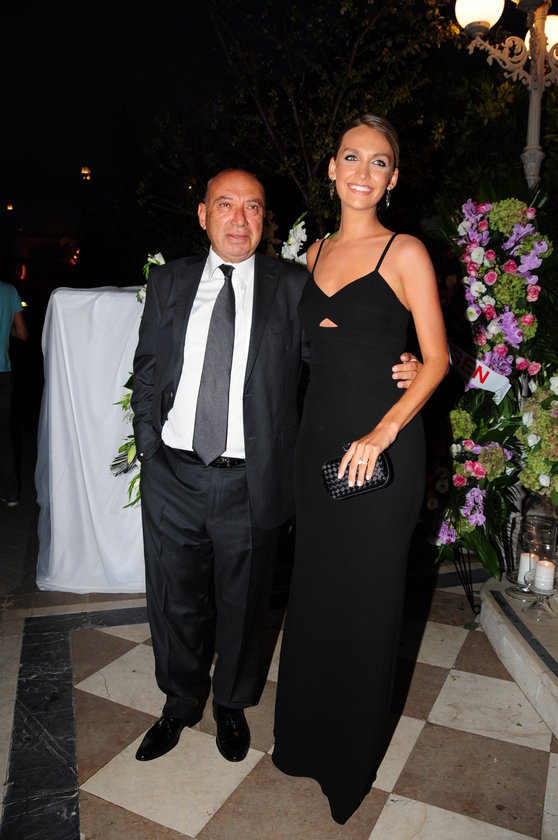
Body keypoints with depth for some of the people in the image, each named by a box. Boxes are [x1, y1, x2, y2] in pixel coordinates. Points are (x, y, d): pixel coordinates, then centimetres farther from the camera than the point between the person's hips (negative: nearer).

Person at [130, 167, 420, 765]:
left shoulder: (291, 285, 0)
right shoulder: (169, 281, 7)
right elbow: (147, 371, 9)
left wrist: (396, 368, -18)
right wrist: (149, 447, 1)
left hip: (250, 484, -2)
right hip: (172, 478, 2)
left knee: (242, 605, 16)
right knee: (175, 603, 17)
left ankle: (232, 705, 44)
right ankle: (181, 704, 44)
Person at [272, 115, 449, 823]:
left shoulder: (405, 253, -4)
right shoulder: (315, 253, 12)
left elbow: (436, 358, -7)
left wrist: (383, 432, -20)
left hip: (380, 445, -5)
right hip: (317, 437, 5)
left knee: (366, 596, 7)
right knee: (314, 588, 15)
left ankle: (353, 759, 33)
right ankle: (307, 735, 39)